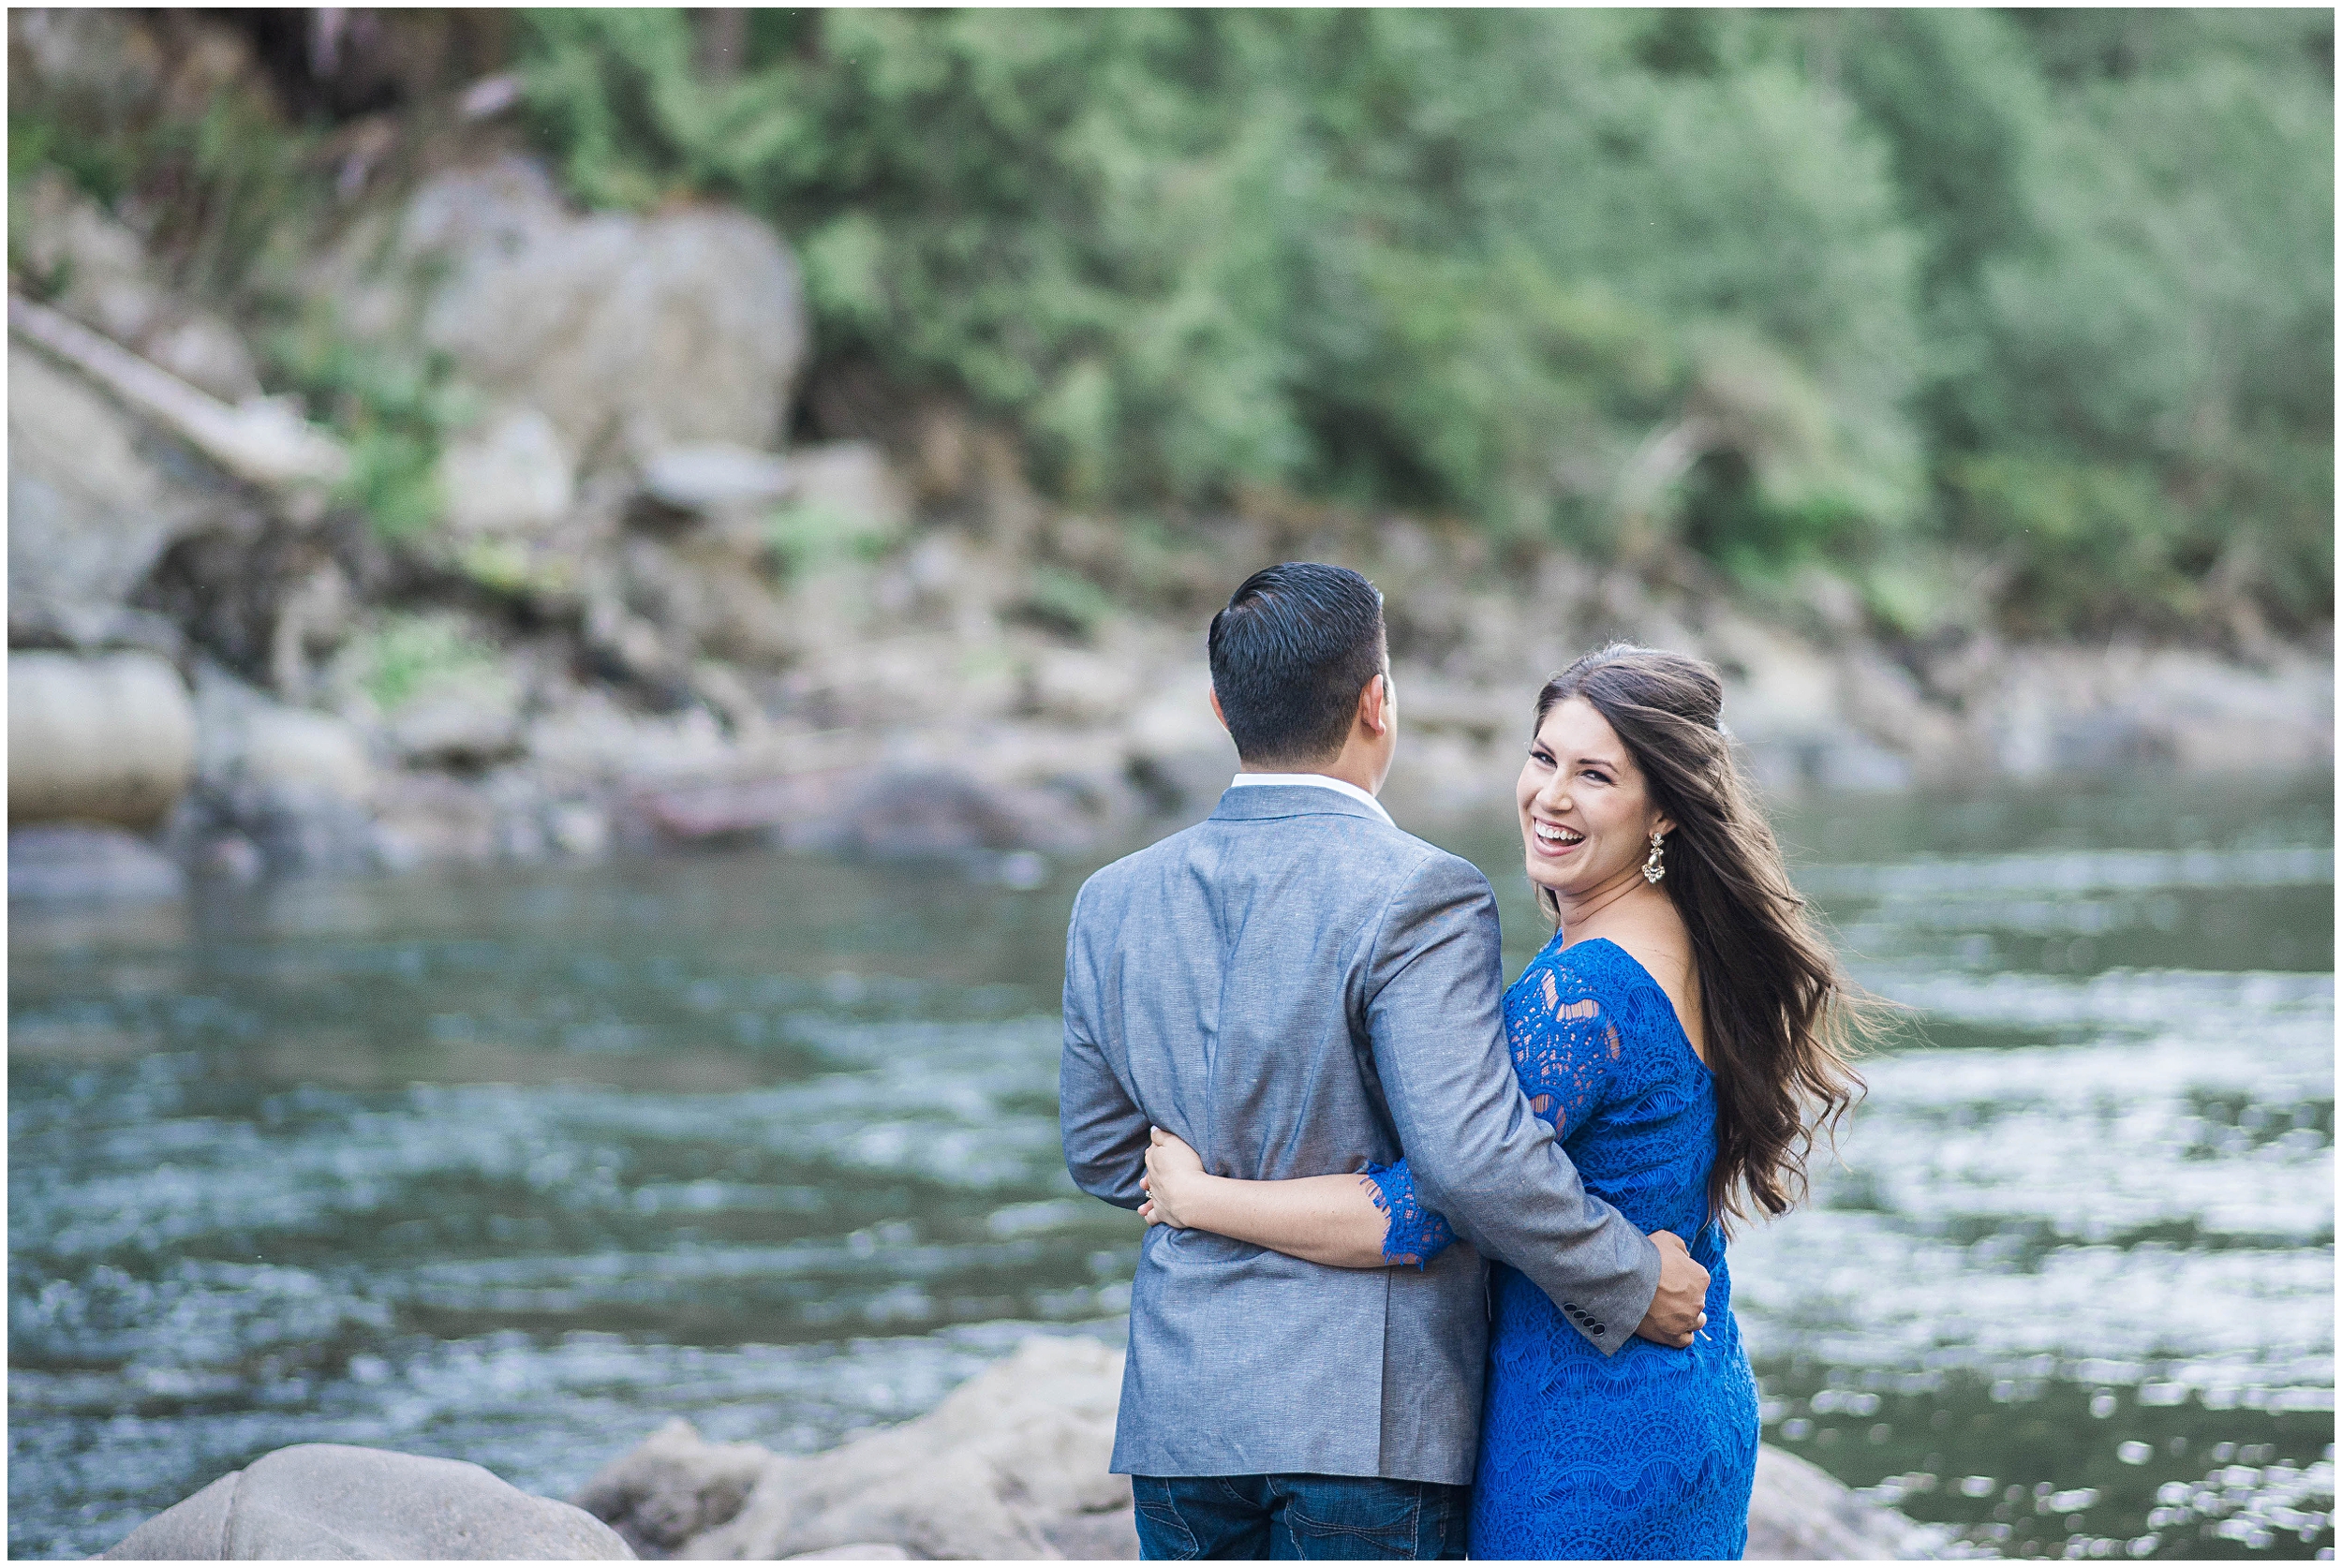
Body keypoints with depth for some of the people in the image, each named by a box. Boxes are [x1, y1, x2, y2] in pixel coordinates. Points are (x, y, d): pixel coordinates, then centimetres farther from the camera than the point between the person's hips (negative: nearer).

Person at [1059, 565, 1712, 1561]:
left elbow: (1101, 1152, 12)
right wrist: (1630, 1281, -10)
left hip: (1179, 1409, 6)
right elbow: (1471, 1156, -22)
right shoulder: (1416, 896, -14)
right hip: (1368, 1418, -6)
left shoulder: (1114, 901, 5)